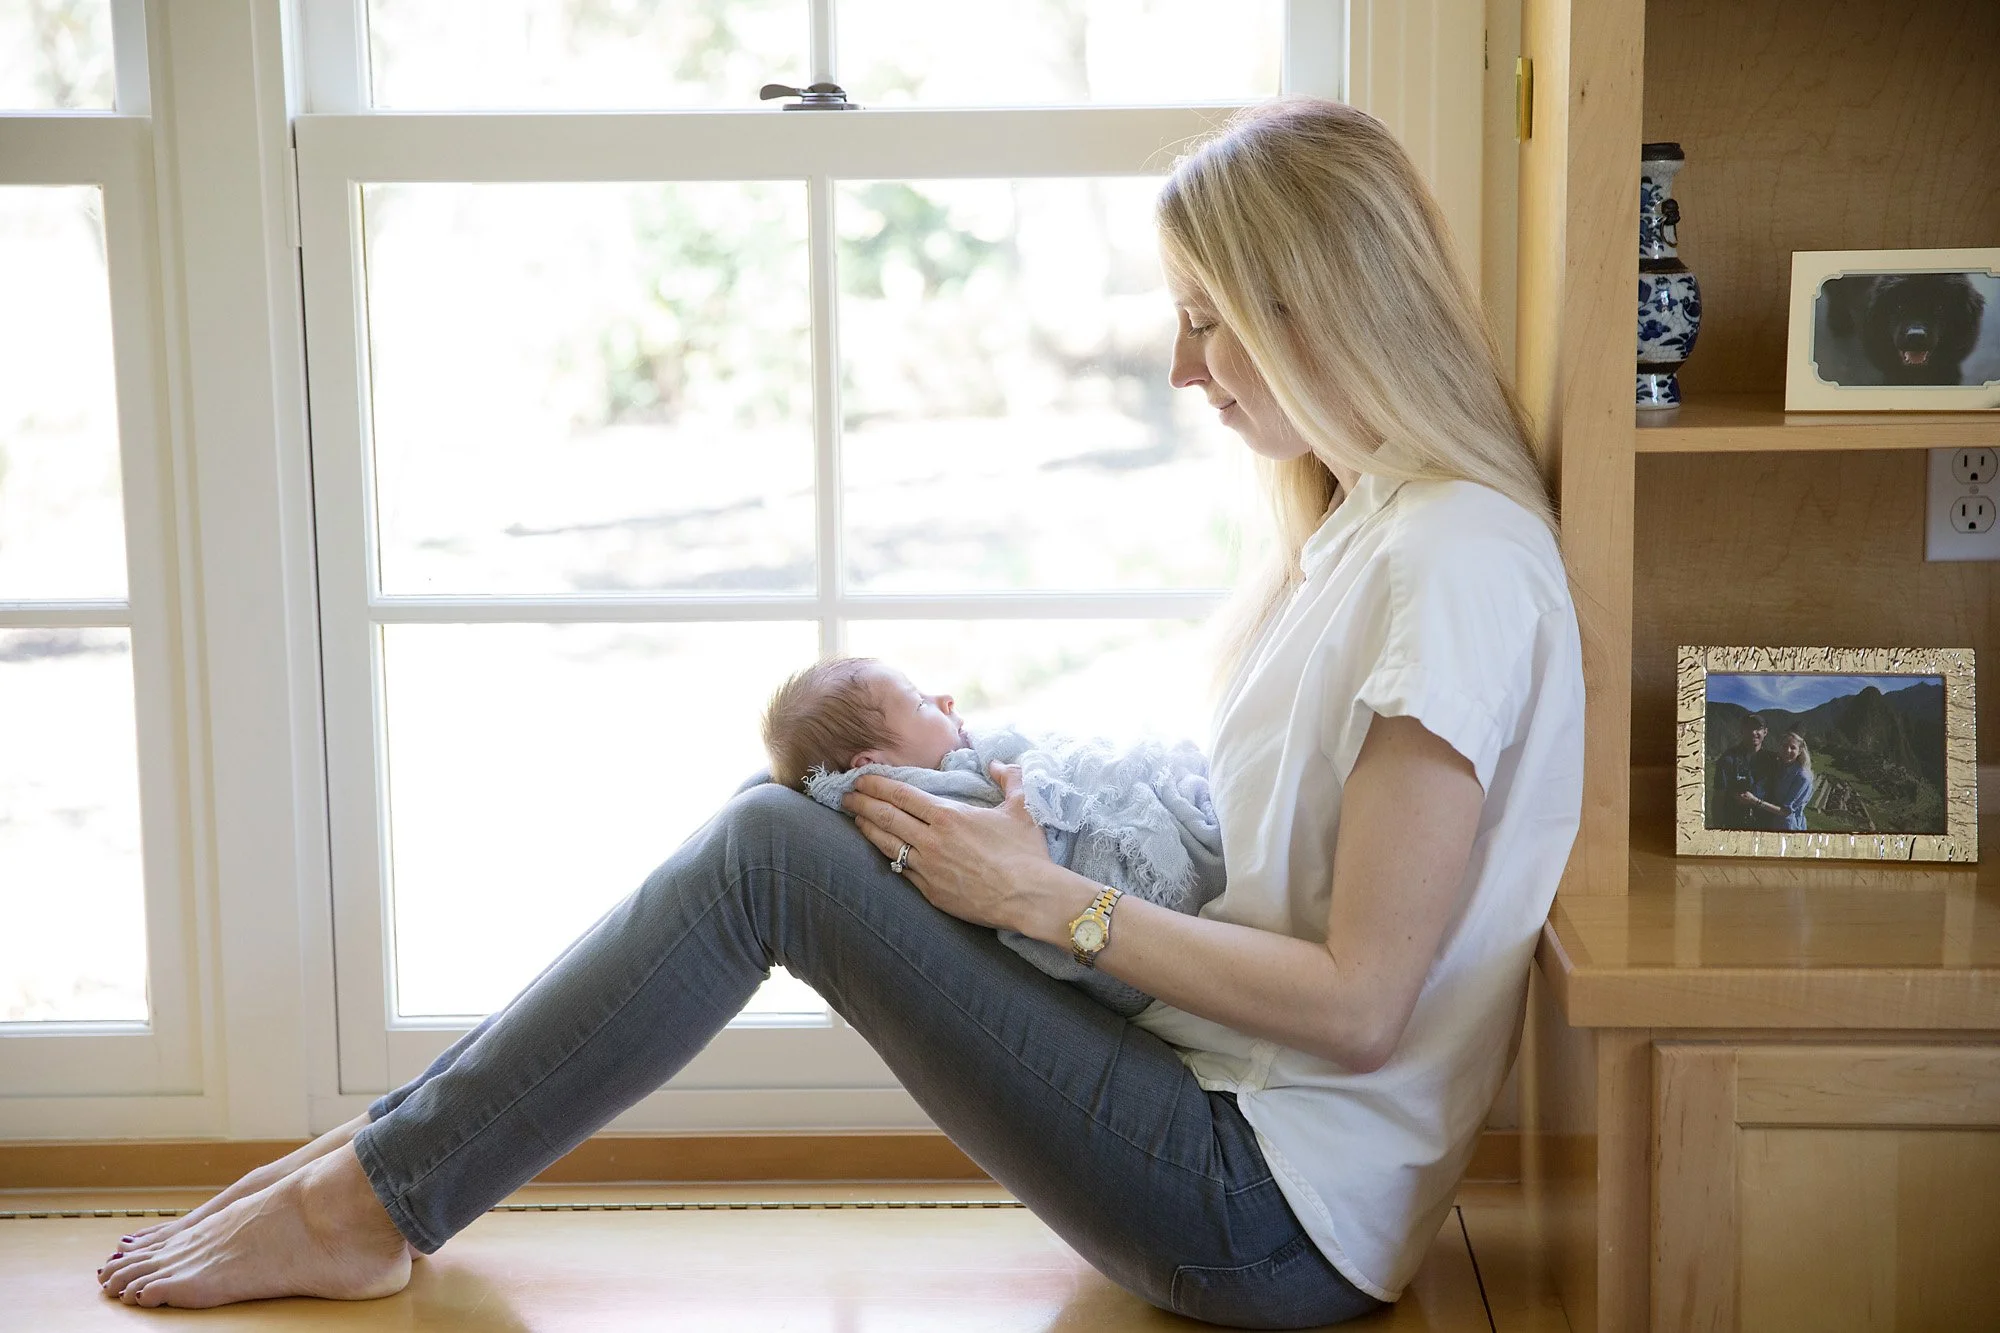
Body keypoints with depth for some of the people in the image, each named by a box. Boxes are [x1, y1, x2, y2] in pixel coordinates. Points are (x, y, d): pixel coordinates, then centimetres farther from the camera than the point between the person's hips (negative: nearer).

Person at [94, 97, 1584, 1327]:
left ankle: (370, 1206, 1)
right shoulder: (1364, 524, 12)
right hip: (1237, 1123, 9)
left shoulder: (1458, 561, -19)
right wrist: (1006, 796, 5)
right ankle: (392, 1146, 8)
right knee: (782, 822, 2)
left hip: (1279, 1212, -9)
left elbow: (1357, 1003, -21)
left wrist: (1052, 901, -15)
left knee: (769, 852, -14)